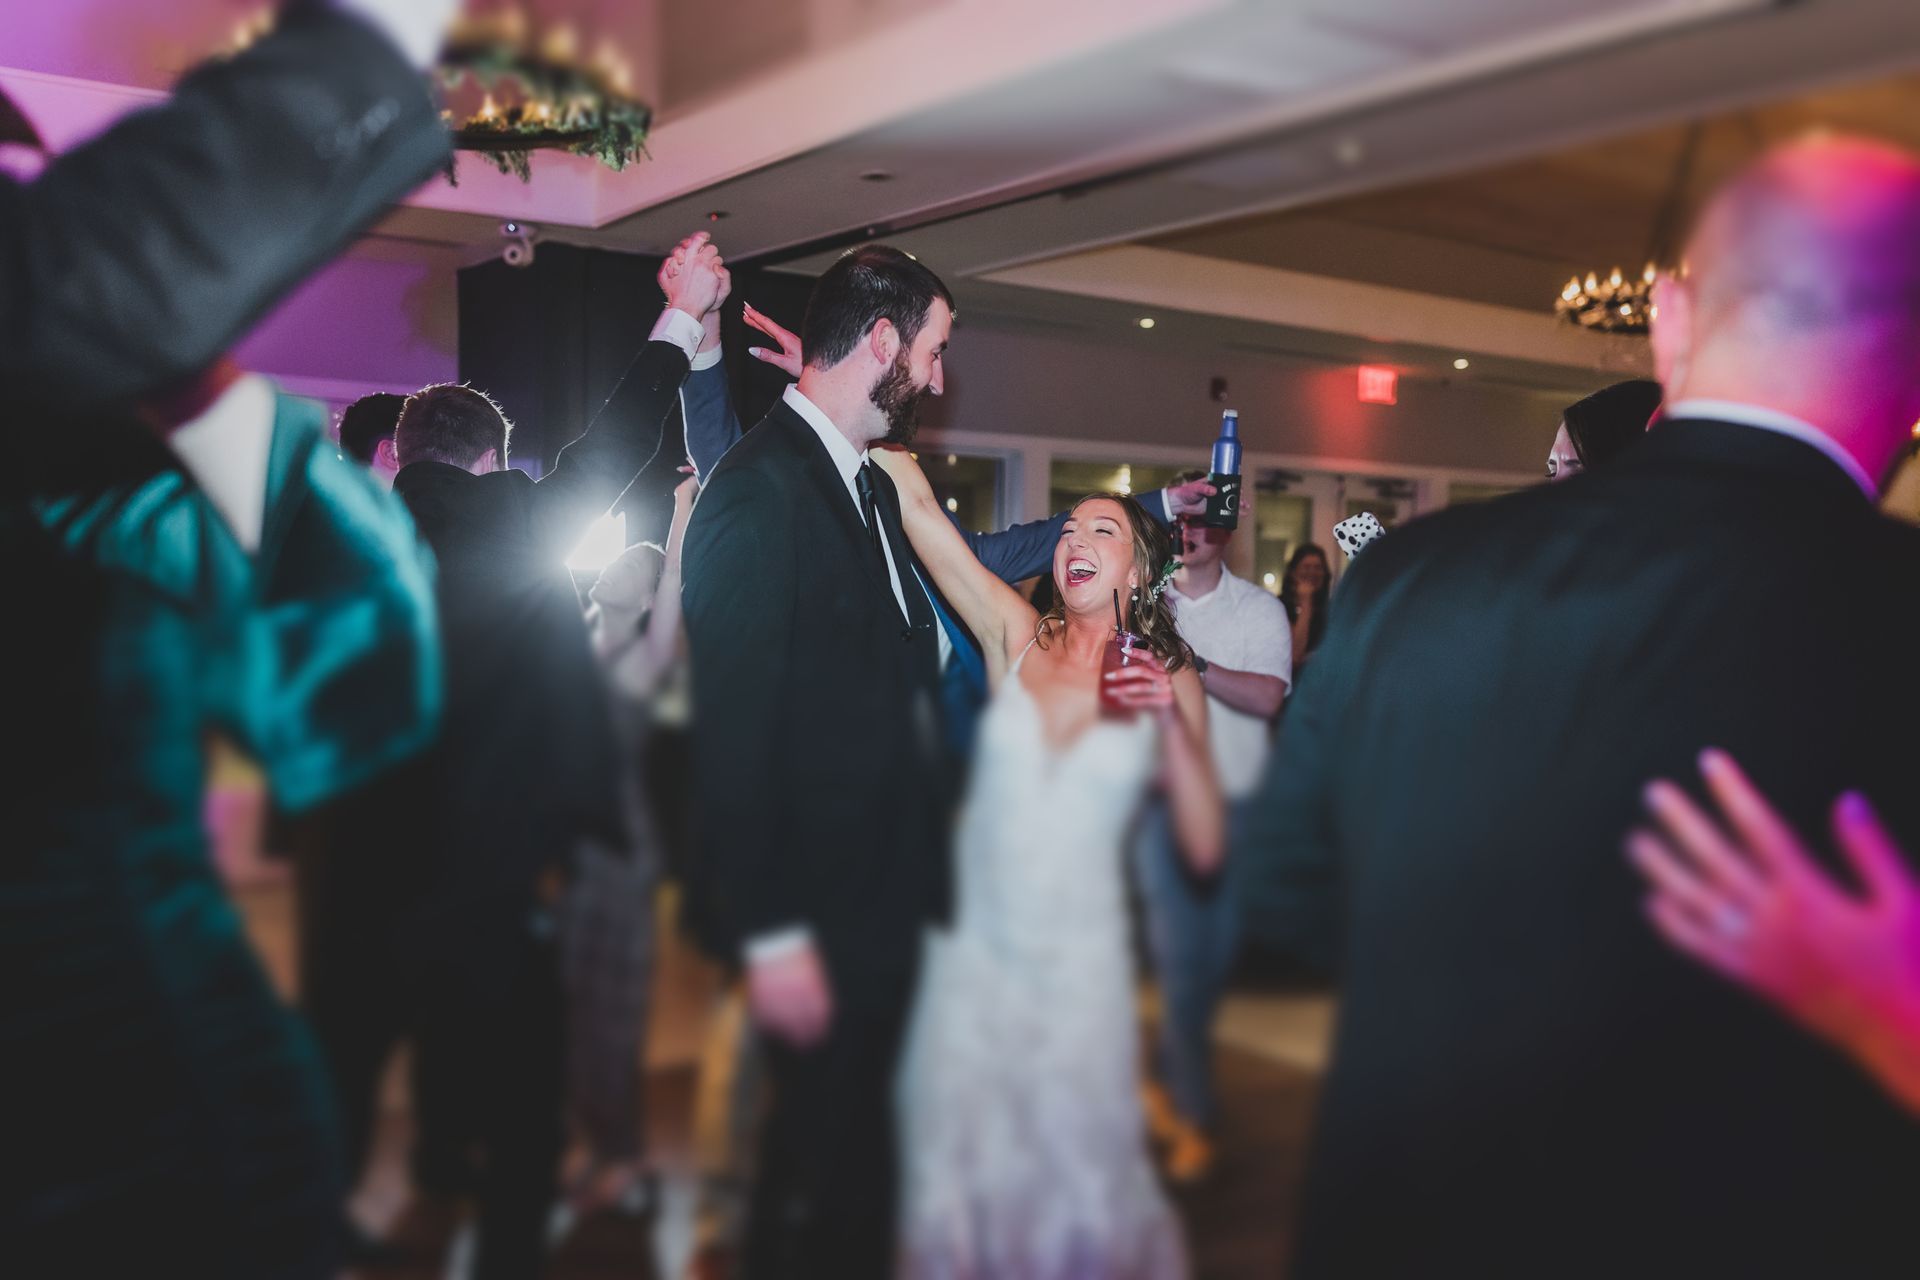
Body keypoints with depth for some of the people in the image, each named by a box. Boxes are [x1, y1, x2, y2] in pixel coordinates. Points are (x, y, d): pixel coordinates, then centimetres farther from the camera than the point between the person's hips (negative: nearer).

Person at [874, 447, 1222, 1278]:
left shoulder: (1169, 679, -1)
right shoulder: (1015, 637, 0)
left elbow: (1205, 849, -9)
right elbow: (920, 509, -7)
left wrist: (1171, 719, -19)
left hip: (1079, 962, 0)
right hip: (972, 950, 1)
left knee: (1077, 1174, 10)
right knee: (958, 1166, 10)